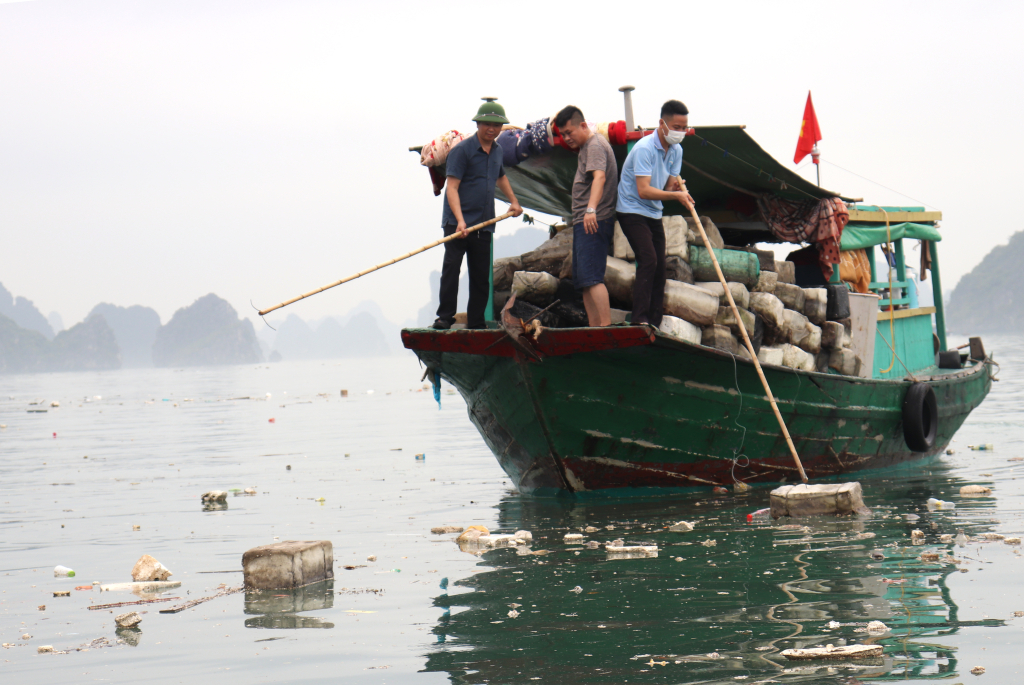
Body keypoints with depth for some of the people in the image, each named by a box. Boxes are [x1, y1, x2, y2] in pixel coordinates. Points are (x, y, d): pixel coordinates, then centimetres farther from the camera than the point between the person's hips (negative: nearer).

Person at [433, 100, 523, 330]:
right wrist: (460, 220, -26)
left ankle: (476, 322, 14)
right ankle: (444, 317, -9)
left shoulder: (497, 151, 14)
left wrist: (514, 202, 32)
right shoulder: (462, 150, -8)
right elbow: (452, 187, -15)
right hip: (457, 223, -6)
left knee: (481, 276, 7)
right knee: (451, 267, -13)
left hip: (484, 225, 6)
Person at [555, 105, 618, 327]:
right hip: (584, 223, 11)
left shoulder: (595, 145, -12)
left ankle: (606, 325, -28)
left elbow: (599, 177, -30)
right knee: (583, 281, 9)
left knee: (591, 277, -21)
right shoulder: (587, 146, 20)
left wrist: (591, 209, -42)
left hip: (593, 222, -11)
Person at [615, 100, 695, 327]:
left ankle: (654, 324, 9)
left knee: (659, 268, 5)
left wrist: (676, 187, -16)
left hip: (654, 215, 9)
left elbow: (668, 187, 7)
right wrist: (676, 195, -28)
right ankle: (639, 320, -25)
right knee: (648, 260, -22)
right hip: (632, 212, -9)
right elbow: (644, 191, -26)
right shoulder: (644, 148, -21)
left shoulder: (676, 151, 6)